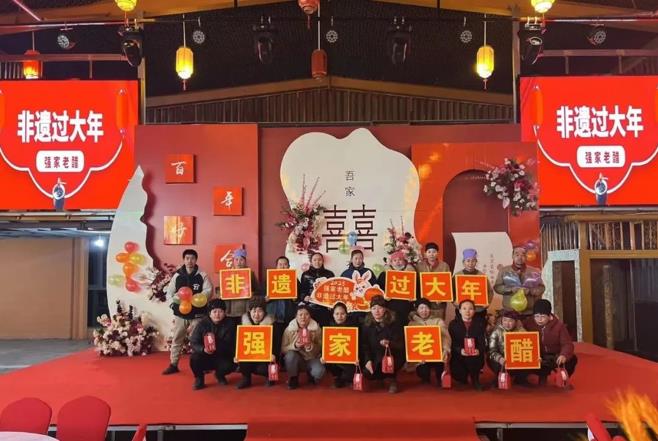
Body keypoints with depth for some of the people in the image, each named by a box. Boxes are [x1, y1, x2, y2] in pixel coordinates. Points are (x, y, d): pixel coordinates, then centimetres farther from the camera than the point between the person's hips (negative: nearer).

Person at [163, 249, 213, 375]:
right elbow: (169, 292, 10)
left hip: (197, 314, -2)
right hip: (180, 313, 2)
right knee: (177, 339, 8)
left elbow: (209, 291, -8)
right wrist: (173, 304, -6)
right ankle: (173, 365, 18)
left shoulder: (202, 275, -2)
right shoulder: (177, 275, 4)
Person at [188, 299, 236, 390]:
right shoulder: (202, 324, -8)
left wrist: (217, 348, -33)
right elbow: (193, 342, -10)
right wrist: (203, 349, -32)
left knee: (230, 366, -28)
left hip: (222, 356, 1)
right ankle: (199, 378, 2)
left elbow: (229, 344, -13)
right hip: (204, 355, 0)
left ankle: (219, 375, 11)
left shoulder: (229, 325, -8)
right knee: (194, 359, -31)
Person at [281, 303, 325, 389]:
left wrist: (310, 346, -23)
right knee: (290, 355, -34)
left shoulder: (316, 328, -6)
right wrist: (294, 346, -25)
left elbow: (319, 348, -2)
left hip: (311, 358, 0)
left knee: (319, 371, -31)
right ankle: (293, 379, -6)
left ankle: (311, 376, 9)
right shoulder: (289, 329, -8)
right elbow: (283, 349, -6)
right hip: (295, 359, 0)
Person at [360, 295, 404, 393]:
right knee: (367, 373, -20)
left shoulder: (393, 324, -9)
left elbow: (400, 344, -14)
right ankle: (386, 377, 15)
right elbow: (364, 345, -3)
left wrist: (389, 343, -36)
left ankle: (392, 380, -3)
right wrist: (368, 360, -18)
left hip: (393, 357, -4)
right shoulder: (367, 324, -1)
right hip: (375, 357, 4)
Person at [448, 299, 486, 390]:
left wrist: (479, 350, -27)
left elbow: (482, 342, -5)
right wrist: (460, 350, -26)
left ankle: (475, 379, -4)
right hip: (458, 356, 0)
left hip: (475, 356, 0)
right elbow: (452, 343, -6)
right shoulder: (453, 324, 1)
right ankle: (465, 375, 20)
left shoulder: (479, 324, 4)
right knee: (459, 376, -19)